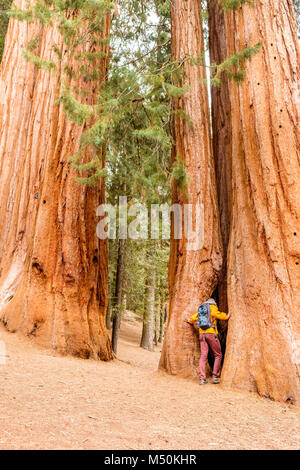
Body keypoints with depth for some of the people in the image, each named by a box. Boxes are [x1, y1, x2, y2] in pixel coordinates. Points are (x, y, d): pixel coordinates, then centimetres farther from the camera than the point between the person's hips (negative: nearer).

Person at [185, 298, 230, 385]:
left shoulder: (200, 310, 21)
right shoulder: (213, 307, 5)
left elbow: (192, 319, 23)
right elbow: (216, 314, -14)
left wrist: (189, 320, 44)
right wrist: (227, 316, -3)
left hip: (202, 334, 5)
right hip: (211, 333, -5)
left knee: (203, 356, 1)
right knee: (218, 355, 7)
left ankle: (202, 378, -5)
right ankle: (215, 377, 2)